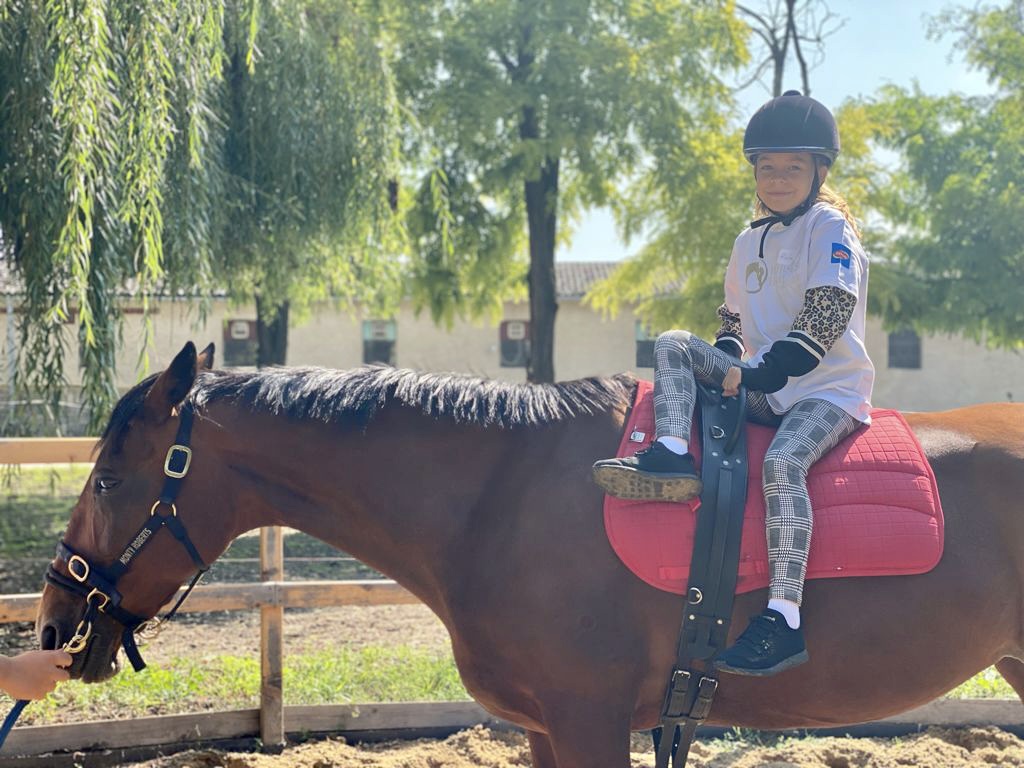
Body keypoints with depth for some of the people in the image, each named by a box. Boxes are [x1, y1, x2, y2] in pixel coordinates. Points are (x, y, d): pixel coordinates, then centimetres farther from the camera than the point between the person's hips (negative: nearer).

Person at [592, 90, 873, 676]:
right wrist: (719, 370, 8)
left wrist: (759, 373, -19)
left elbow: (825, 318, -16)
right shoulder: (751, 242, 19)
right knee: (673, 345, -6)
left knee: (782, 462, -34)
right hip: (762, 390, 8)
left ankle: (784, 619, -41)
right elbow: (735, 319, 27)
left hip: (830, 390, -7)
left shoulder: (830, 227, -5)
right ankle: (672, 455, -29)